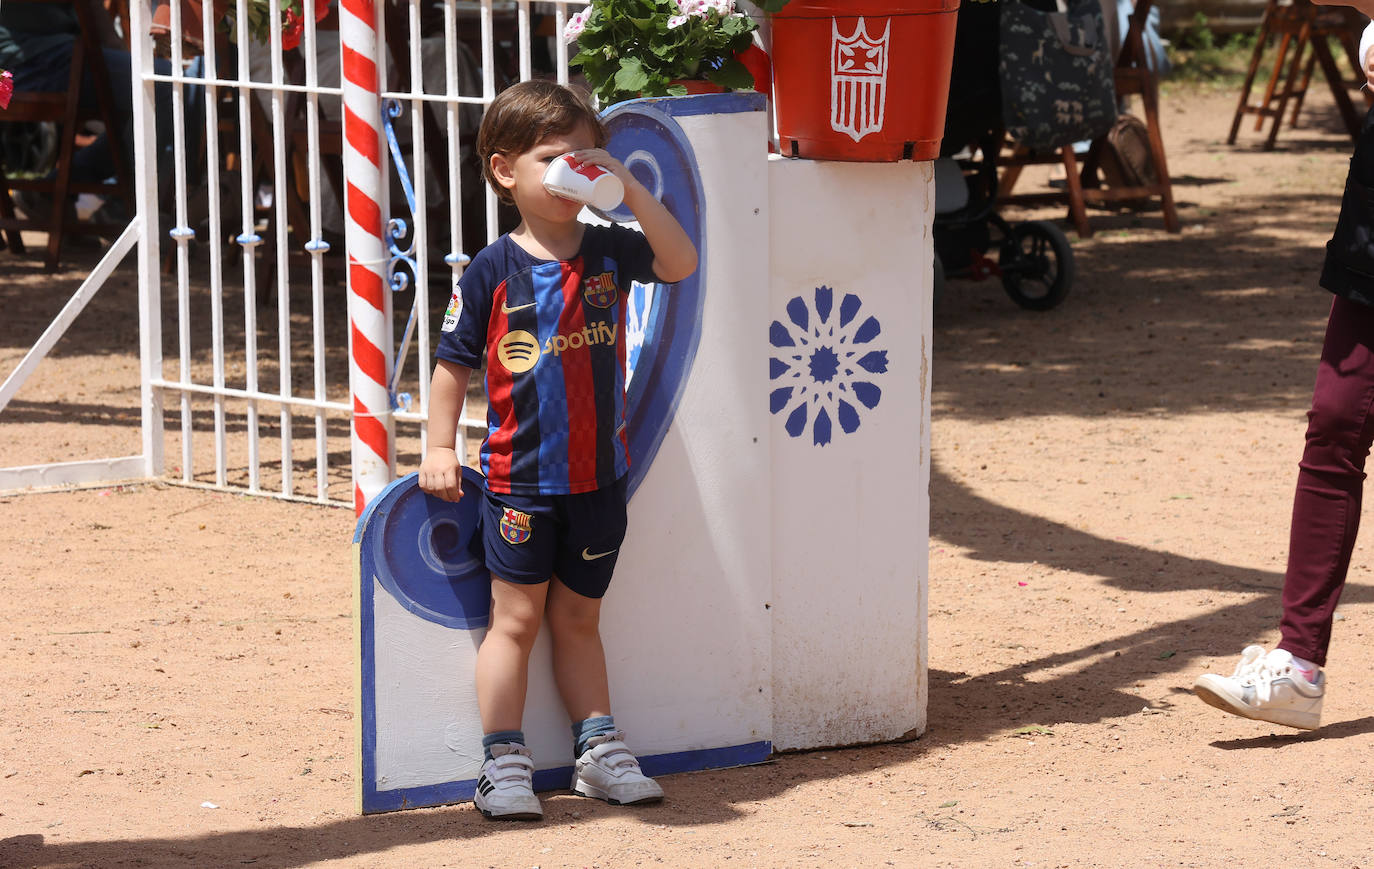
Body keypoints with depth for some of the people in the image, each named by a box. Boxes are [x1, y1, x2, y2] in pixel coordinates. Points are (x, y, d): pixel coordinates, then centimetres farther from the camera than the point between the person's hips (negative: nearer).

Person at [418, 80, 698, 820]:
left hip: (598, 474, 3)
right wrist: (440, 448, -5)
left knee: (578, 620, 14)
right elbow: (455, 364, -1)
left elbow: (680, 263, -14)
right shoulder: (492, 271, -7)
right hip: (520, 476, -3)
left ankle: (598, 752, 20)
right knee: (516, 619, 2)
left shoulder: (608, 251, 1)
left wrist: (629, 187, -20)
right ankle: (504, 765, 7)